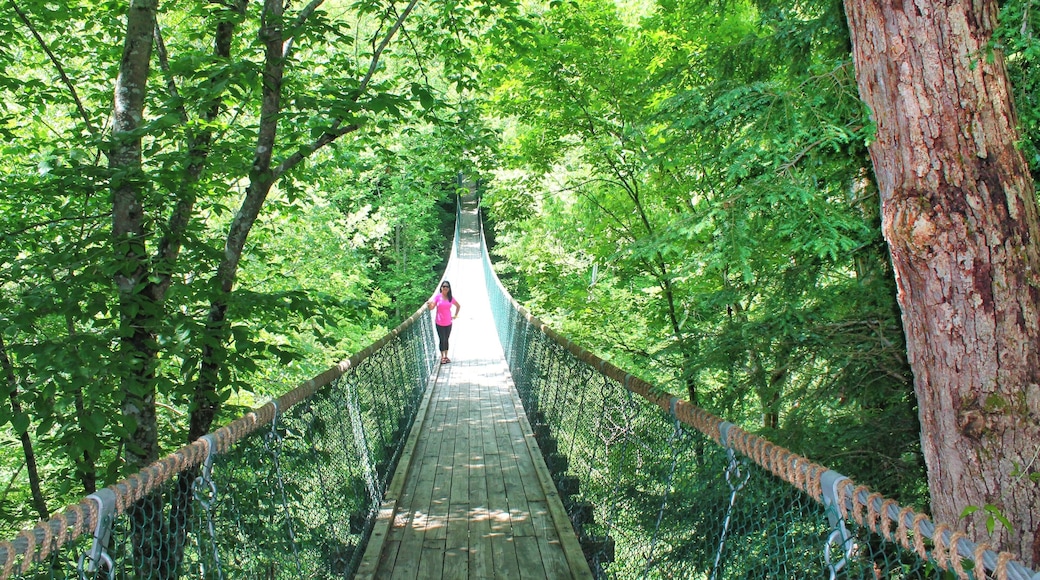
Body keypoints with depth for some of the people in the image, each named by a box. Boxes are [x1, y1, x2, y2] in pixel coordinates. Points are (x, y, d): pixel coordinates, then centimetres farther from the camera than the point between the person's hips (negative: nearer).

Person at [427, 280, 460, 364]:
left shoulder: (451, 298, 2)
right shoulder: (437, 296, -7)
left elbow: (458, 306, 17)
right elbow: (432, 307, -15)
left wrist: (455, 315, 10)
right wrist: (430, 304, -37)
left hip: (448, 323, 3)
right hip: (439, 323, -3)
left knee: (446, 339, 11)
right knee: (442, 340, -1)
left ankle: (446, 356, 20)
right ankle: (442, 357, 9)